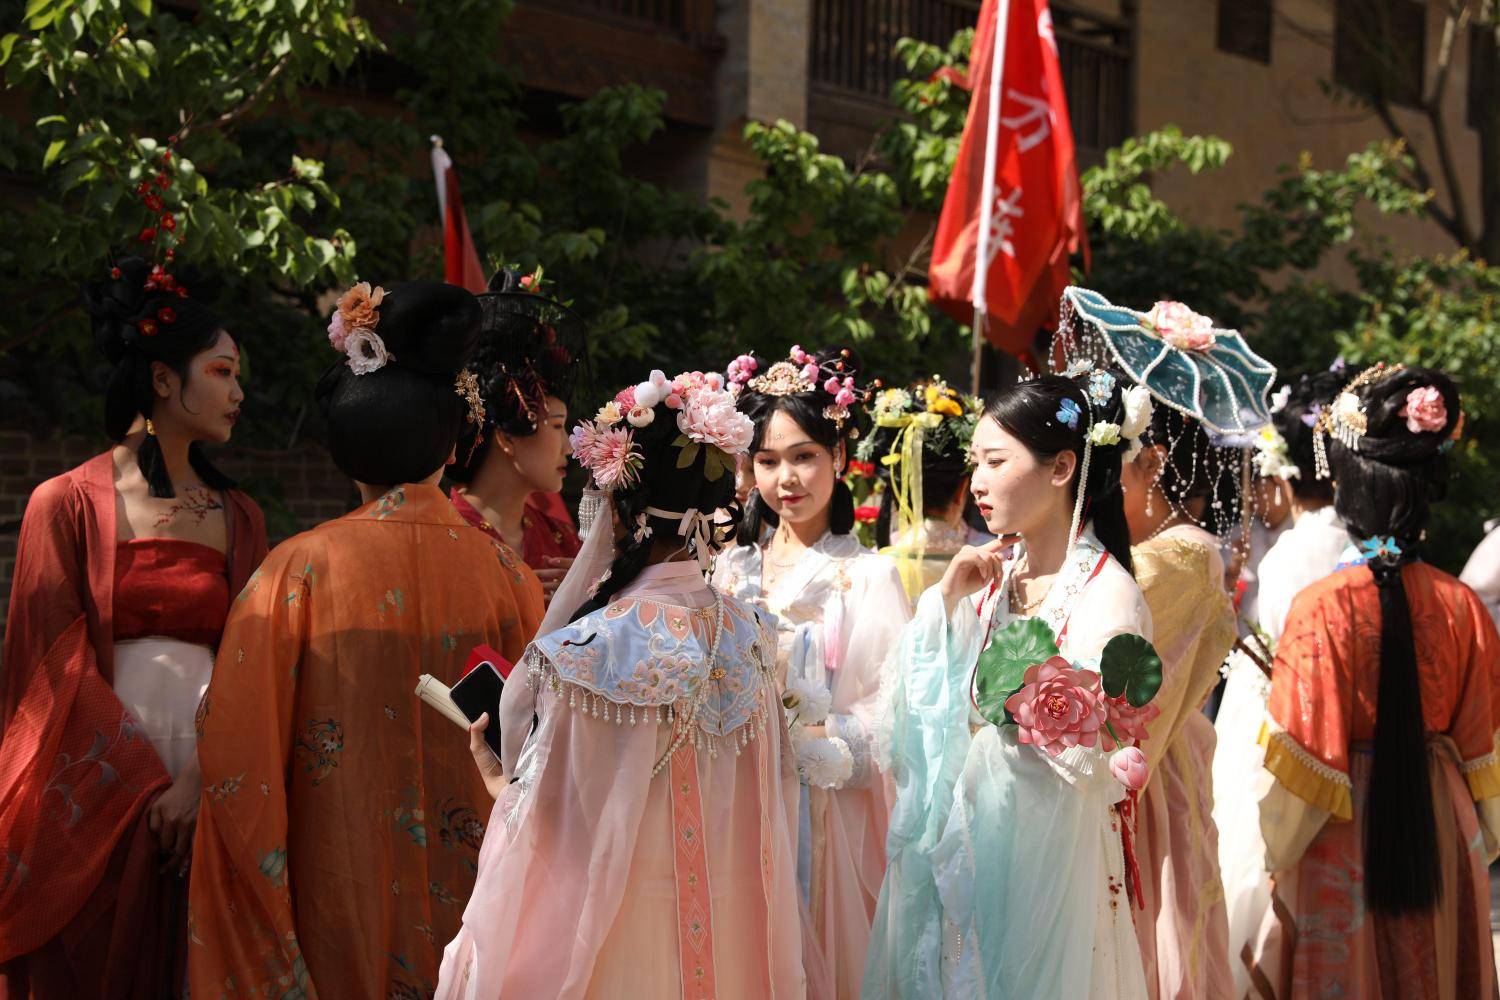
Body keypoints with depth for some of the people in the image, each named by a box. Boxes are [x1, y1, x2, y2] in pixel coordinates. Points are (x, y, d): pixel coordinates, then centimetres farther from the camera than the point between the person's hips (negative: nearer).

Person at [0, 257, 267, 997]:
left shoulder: (238, 518, 12)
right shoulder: (68, 504, 1)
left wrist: (200, 779, -11)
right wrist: (146, 787, -10)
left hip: (205, 797, 3)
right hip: (95, 802, -3)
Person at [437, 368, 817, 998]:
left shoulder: (595, 648, -21)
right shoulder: (748, 633, -4)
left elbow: (548, 822, -13)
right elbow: (767, 809, 7)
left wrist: (499, 782, 7)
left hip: (616, 934, -5)